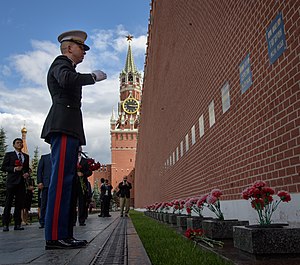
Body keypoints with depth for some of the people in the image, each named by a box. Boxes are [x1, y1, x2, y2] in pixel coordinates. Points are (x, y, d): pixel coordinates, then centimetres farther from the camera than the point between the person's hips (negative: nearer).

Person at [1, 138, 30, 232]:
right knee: (8, 203, -3)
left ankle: (17, 224, 7)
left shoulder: (26, 156, 18)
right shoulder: (9, 154, 6)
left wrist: (27, 173, 1)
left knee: (19, 204, 3)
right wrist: (14, 169, -13)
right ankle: (5, 224, 2)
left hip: (21, 182, 4)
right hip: (11, 182, -4)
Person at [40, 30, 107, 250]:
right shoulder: (61, 63, 3)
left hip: (67, 129, 10)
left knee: (67, 181, 4)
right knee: (62, 180, -14)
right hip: (64, 127, -10)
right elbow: (67, 80, -22)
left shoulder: (66, 67, 32)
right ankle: (55, 236, -14)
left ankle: (64, 234, 6)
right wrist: (93, 76, -8)